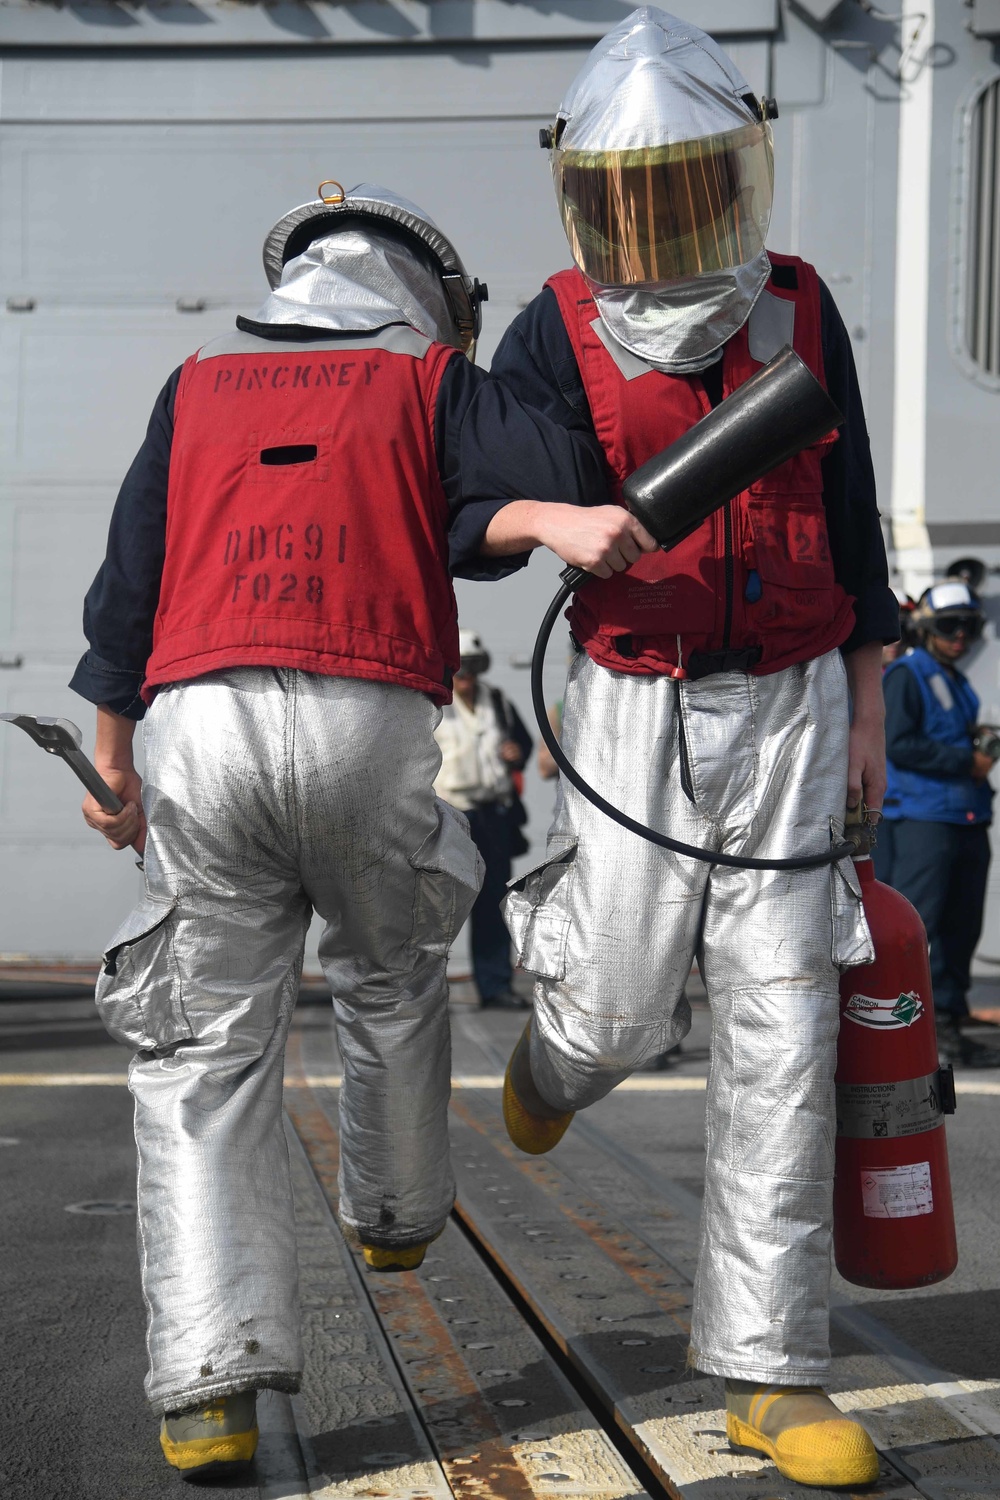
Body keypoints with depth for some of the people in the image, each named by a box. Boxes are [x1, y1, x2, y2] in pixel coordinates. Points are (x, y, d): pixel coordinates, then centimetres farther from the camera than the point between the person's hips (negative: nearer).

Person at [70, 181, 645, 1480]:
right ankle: (394, 1213, 45)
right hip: (370, 724, -1)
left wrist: (113, 756, 24)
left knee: (205, 1054, 2)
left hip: (199, 724, 2)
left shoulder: (196, 389, 22)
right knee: (392, 985, 26)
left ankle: (209, 1383, -7)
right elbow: (571, 486, -5)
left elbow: (128, 584, 19)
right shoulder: (433, 384, 14)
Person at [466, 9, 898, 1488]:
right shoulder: (559, 333, -5)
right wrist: (548, 519, -30)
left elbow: (851, 518, 10)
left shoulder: (801, 310, 2)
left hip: (789, 704, 1)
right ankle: (559, 1052, 43)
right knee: (625, 1009, 2)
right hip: (635, 706, -1)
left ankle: (768, 1370, 3)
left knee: (781, 1031, -3)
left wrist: (868, 705, 10)